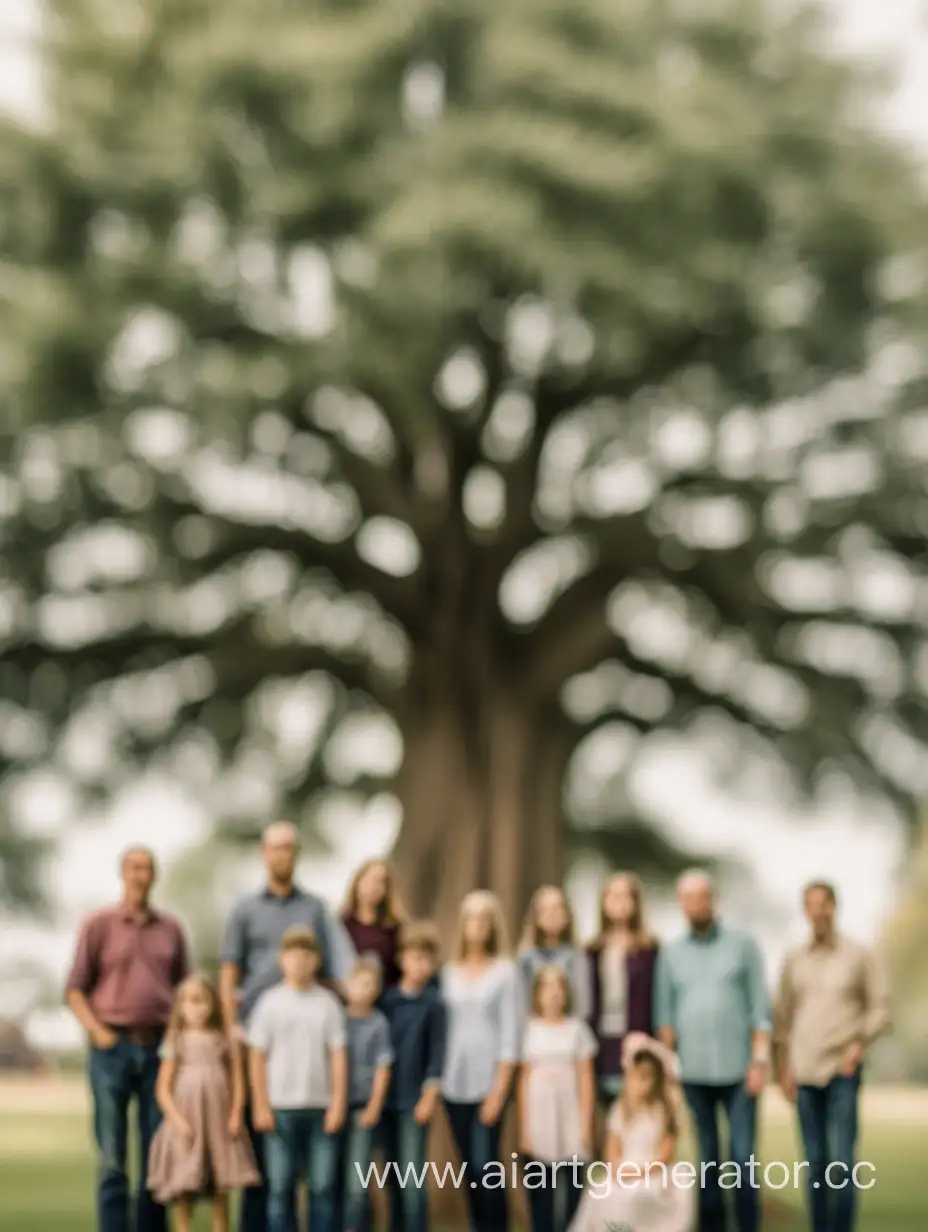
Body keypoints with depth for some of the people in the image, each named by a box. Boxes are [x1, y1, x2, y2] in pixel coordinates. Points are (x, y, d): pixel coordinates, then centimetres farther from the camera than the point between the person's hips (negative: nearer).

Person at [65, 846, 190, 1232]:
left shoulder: (170, 928, 11)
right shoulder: (99, 924, 3)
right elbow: (75, 989, 3)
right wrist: (97, 1031, -9)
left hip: (159, 1049, 3)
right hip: (113, 1047, -3)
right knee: (112, 1157, -2)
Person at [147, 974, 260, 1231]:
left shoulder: (225, 1042, 7)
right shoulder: (177, 1043, 1)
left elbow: (237, 1081, 6)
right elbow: (163, 1089, -2)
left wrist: (236, 1114, -7)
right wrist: (178, 1120, -13)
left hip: (220, 1126, 2)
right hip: (187, 1127, -2)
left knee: (221, 1192, 7)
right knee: (183, 1194, -4)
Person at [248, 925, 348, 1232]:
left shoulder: (328, 1003, 3)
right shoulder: (271, 1002, 1)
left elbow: (339, 1056, 2)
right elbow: (257, 1057, 2)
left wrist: (338, 1103, -4)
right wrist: (261, 1106, -4)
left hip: (321, 1107, 1)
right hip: (281, 1106, -1)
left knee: (323, 1186, 2)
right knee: (280, 1186, 3)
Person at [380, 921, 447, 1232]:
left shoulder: (434, 1003, -4)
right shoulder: (387, 999, 6)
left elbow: (437, 1051, -6)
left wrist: (429, 1095, -11)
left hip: (415, 1099, -4)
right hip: (387, 1095, 4)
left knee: (412, 1175, -7)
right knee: (394, 1175, 11)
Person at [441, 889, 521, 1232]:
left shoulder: (506, 971, -2)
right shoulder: (449, 972, 10)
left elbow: (511, 1030, -5)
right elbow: (443, 1026, 10)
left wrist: (500, 1088, -11)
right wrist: (437, 1080, 4)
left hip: (490, 1083, -4)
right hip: (454, 1084, 4)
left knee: (485, 1164, -12)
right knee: (469, 1167, 5)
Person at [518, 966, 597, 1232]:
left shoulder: (576, 1028, 2)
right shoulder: (531, 1029, 3)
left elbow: (586, 1079, 4)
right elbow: (524, 1079, 5)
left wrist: (586, 1124, -2)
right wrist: (523, 1127, 2)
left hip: (569, 1115, -1)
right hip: (539, 1117, 1)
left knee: (573, 1187, -2)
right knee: (540, 1189, 2)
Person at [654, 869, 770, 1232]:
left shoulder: (741, 945, 5)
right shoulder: (671, 953, 10)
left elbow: (760, 1007, 2)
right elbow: (665, 1015, 9)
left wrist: (760, 1059, -6)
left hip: (737, 1070, -2)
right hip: (693, 1072, 2)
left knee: (743, 1157, -5)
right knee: (707, 1159, 5)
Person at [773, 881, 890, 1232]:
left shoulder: (860, 956, 2)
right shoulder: (794, 959, 9)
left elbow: (880, 1007, 3)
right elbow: (782, 1015, 11)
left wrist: (860, 1043, -11)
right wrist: (783, 1067, 6)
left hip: (843, 1070, -3)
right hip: (805, 1072, 3)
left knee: (840, 1162, -9)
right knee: (816, 1162, 5)